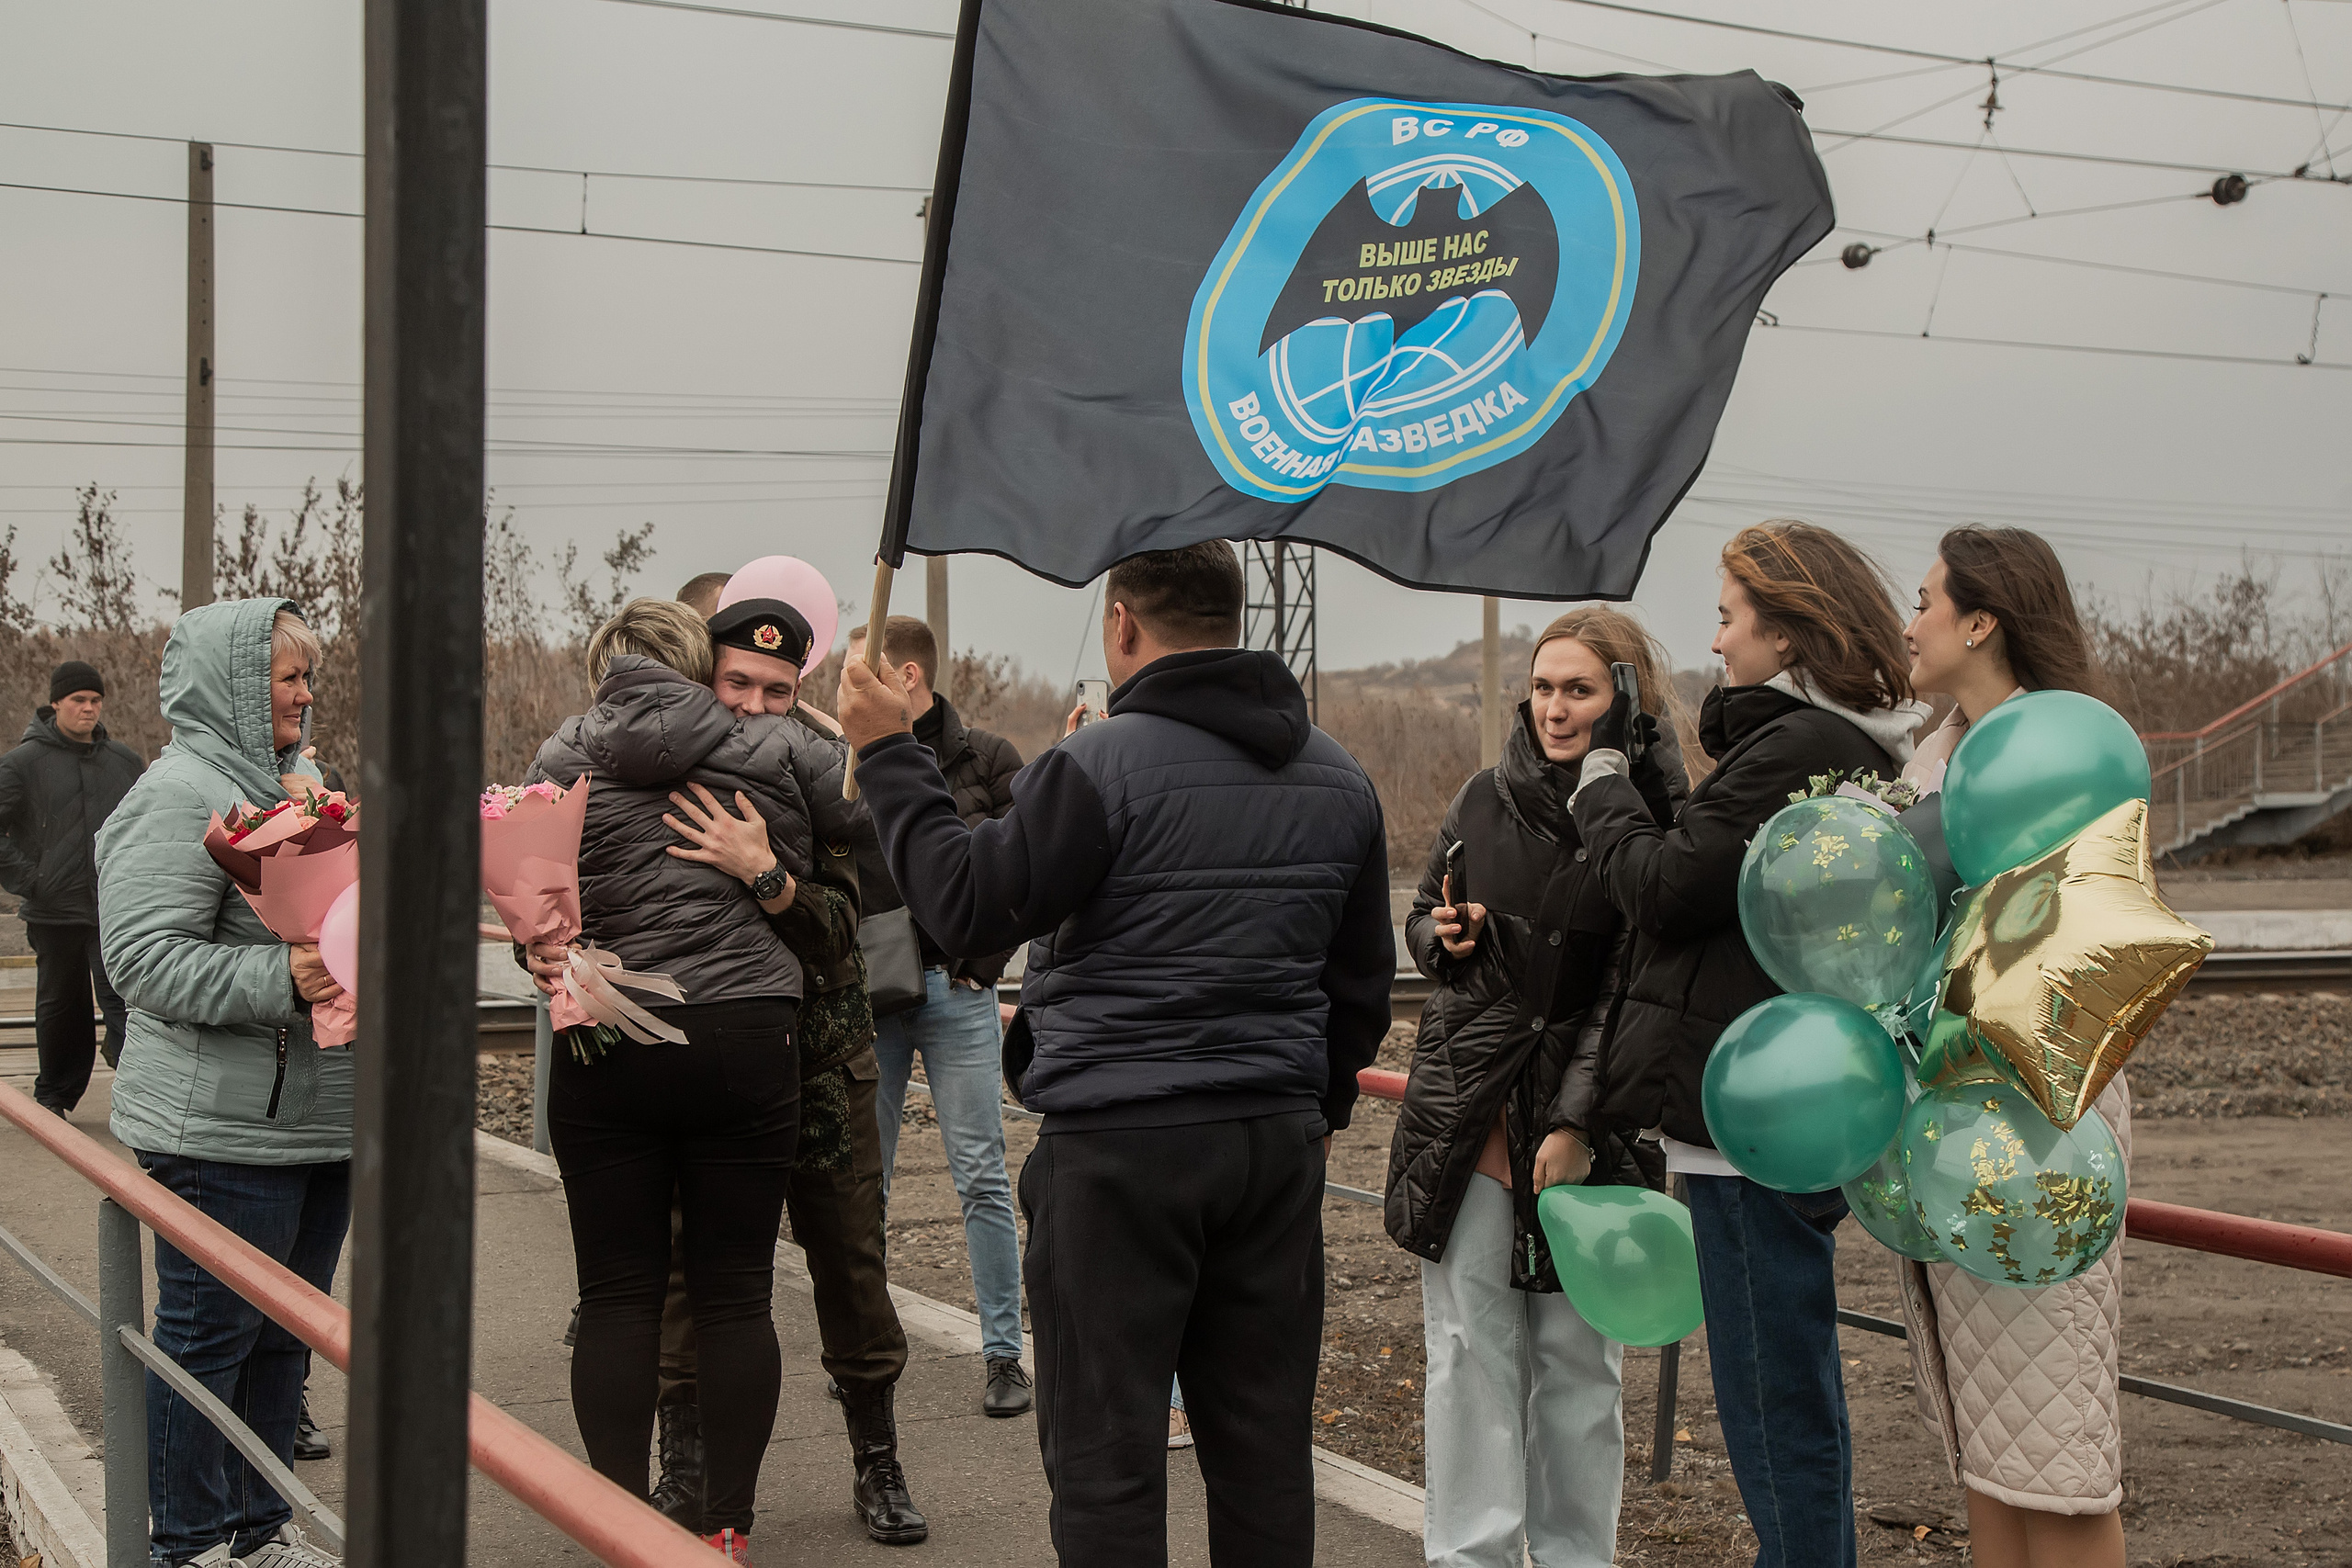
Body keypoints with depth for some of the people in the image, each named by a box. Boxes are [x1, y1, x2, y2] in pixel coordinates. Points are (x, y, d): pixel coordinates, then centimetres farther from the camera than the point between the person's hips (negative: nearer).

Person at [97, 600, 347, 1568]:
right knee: (209, 1335, 0)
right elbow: (146, 958, -20)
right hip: (224, 1131, -9)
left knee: (283, 1333, 14)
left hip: (316, 1122, 9)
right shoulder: (181, 792, -12)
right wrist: (280, 978, -29)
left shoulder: (288, 785, 17)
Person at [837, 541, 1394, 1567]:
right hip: (1279, 1142, 6)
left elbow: (968, 910, -9)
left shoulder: (1099, 766, -13)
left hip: (1119, 1146, -6)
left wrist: (889, 754, -1)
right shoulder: (1339, 779, 10)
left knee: (1106, 1449, 2)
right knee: (1264, 1441, 13)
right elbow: (1361, 982, 17)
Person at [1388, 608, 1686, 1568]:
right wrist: (1442, 936, -3)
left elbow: (1633, 988, -11)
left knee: (1579, 1358, 5)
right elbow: (1422, 921, 21)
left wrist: (1578, 1123, -16)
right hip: (1466, 1115, 3)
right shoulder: (1485, 801, 7)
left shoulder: (1656, 820, -7)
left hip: (1585, 1129, -3)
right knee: (1468, 1346, 5)